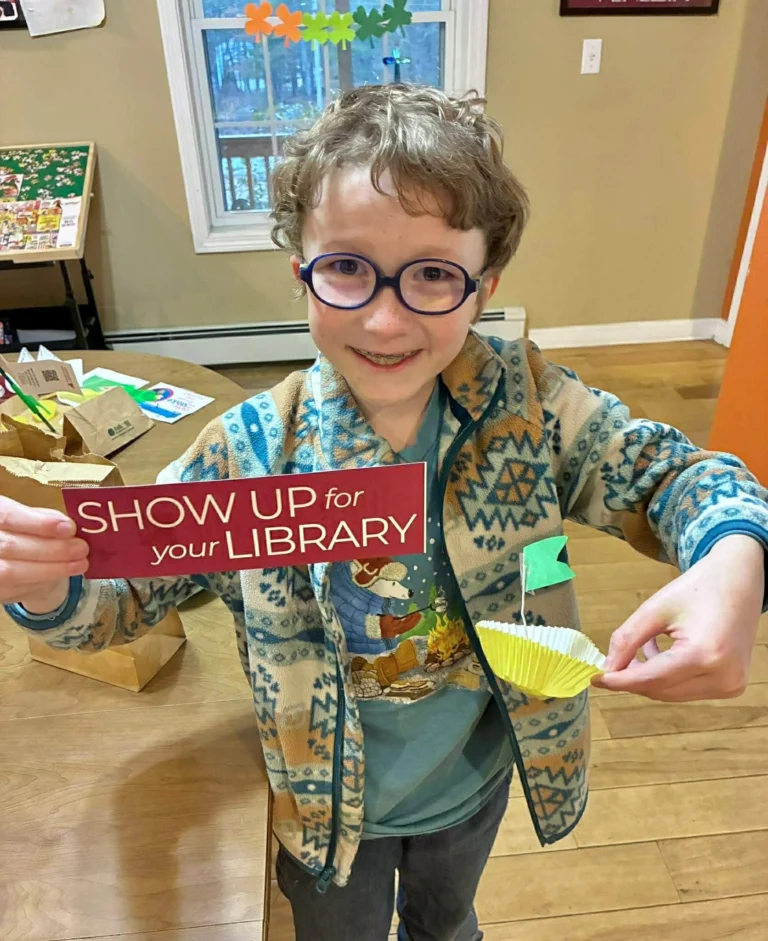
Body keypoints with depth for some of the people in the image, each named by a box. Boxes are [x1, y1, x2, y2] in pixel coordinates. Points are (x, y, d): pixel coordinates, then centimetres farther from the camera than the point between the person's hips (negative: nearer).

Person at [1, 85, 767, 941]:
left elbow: (669, 475, -13)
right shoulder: (251, 452, -25)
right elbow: (124, 594, -15)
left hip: (479, 780, 2)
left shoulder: (525, 404, -22)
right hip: (331, 802, -1)